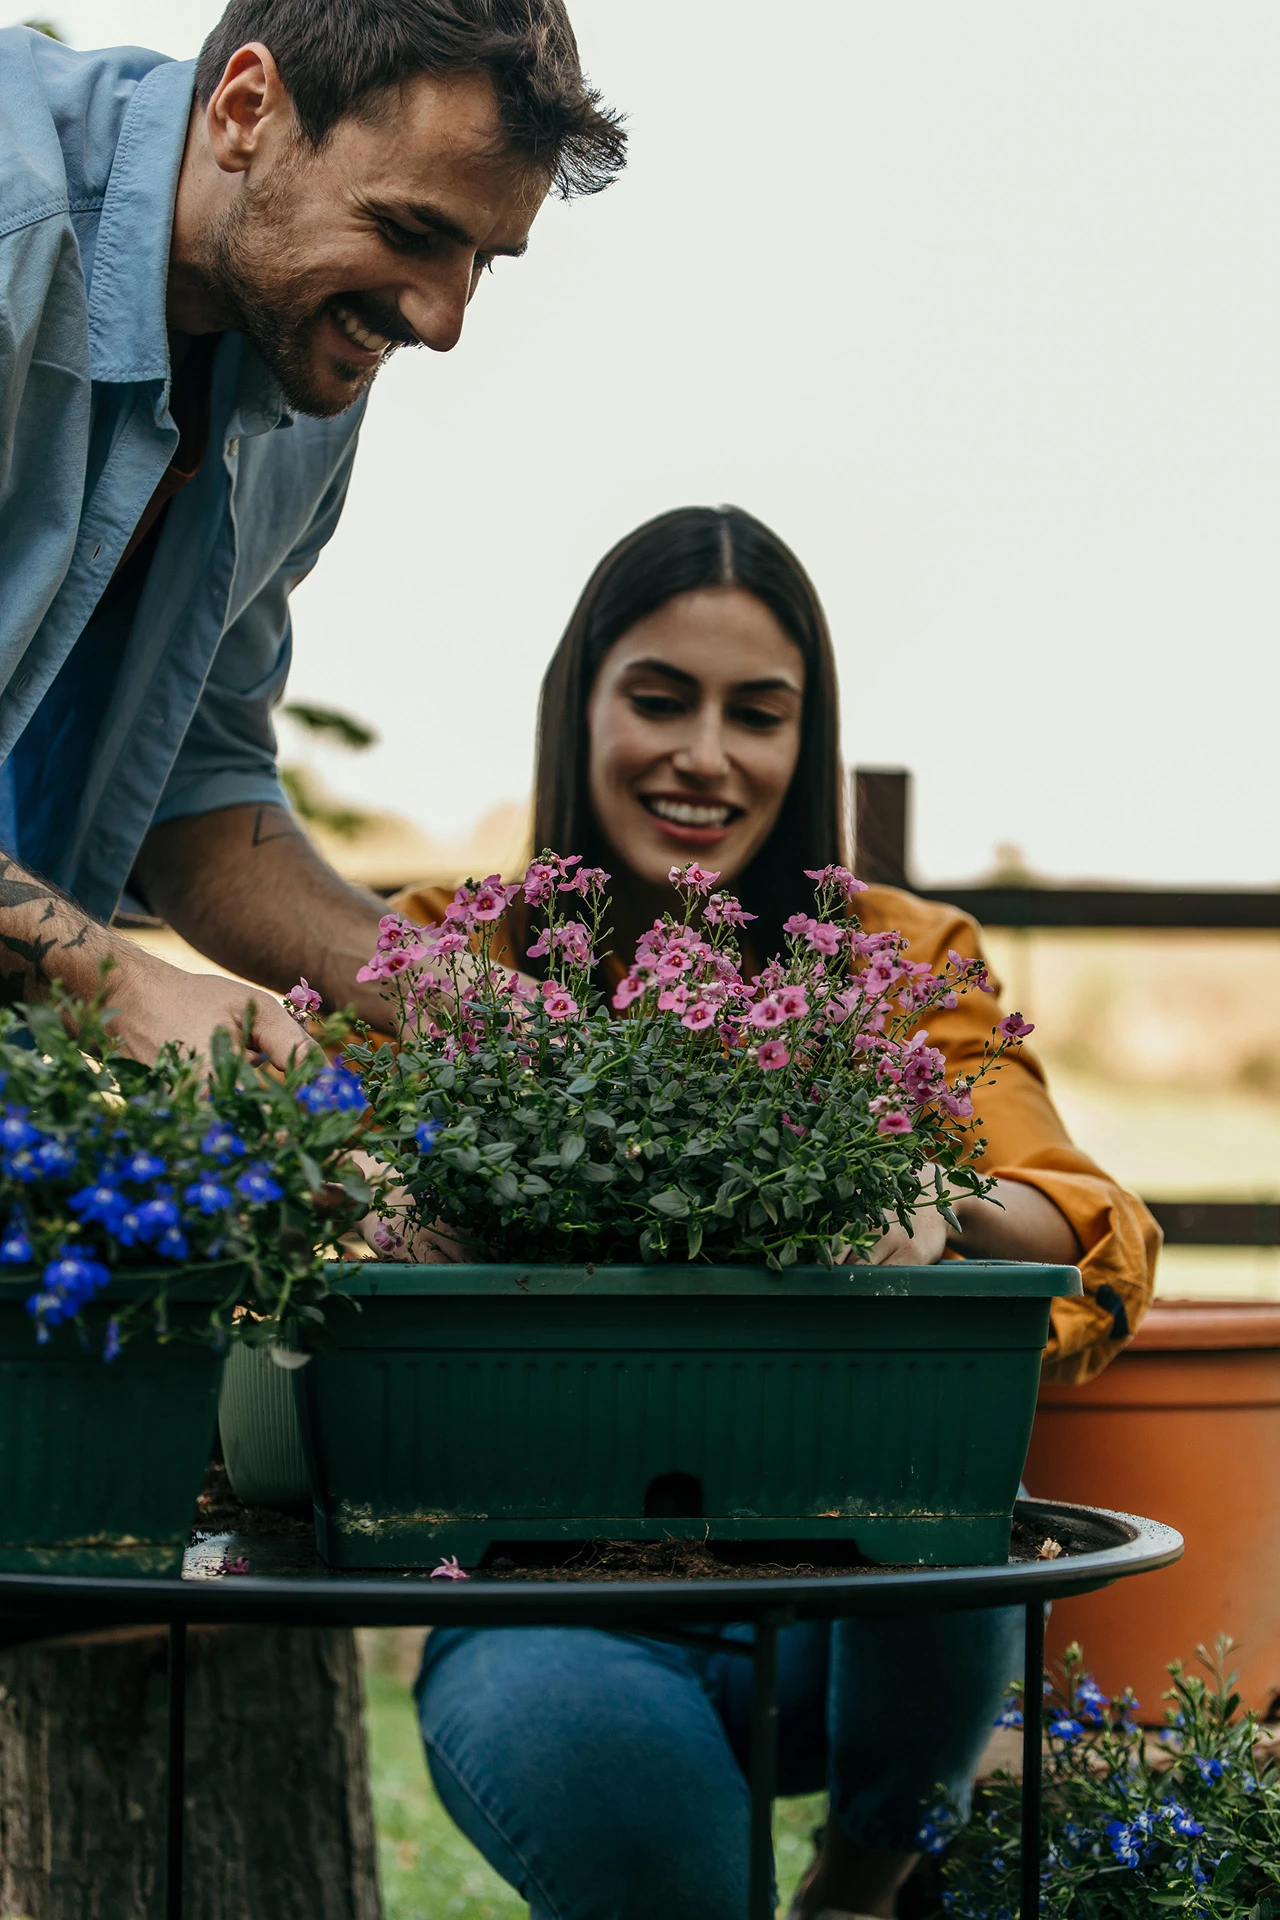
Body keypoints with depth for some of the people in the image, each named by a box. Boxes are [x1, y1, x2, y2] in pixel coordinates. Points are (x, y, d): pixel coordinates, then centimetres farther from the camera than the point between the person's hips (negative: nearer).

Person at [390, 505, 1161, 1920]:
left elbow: (1097, 1242, -10)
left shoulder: (901, 959, 4)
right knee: (589, 1740, -36)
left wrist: (948, 1205, -34)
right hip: (544, 1588, -2)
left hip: (842, 1601, 2)